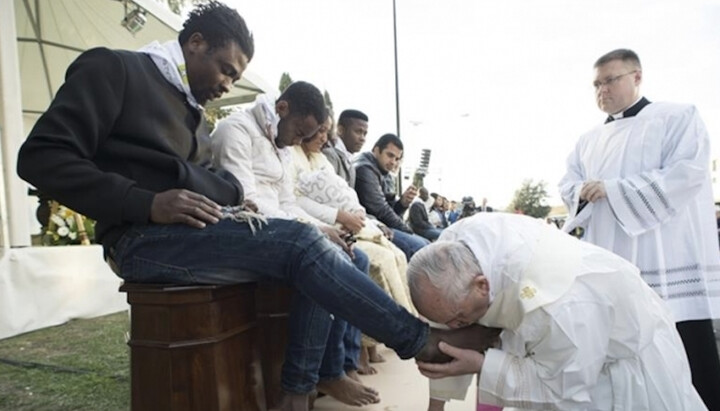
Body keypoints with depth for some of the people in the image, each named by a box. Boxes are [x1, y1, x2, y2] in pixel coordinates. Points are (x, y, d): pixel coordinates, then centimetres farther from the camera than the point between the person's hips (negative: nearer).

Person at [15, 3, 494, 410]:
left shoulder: (190, 110, 23)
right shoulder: (115, 69, 0)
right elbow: (41, 157, -9)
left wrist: (235, 202, 0)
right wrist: (148, 204, -21)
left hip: (201, 229, 8)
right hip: (147, 237, -8)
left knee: (308, 247, -11)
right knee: (301, 242, -23)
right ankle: (420, 338, -12)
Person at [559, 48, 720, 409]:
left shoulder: (677, 117, 2)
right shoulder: (589, 140, 19)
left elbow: (687, 174, -12)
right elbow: (568, 186, 14)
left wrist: (612, 189, -15)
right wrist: (584, 192, -10)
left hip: (671, 269, -5)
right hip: (609, 269, 6)